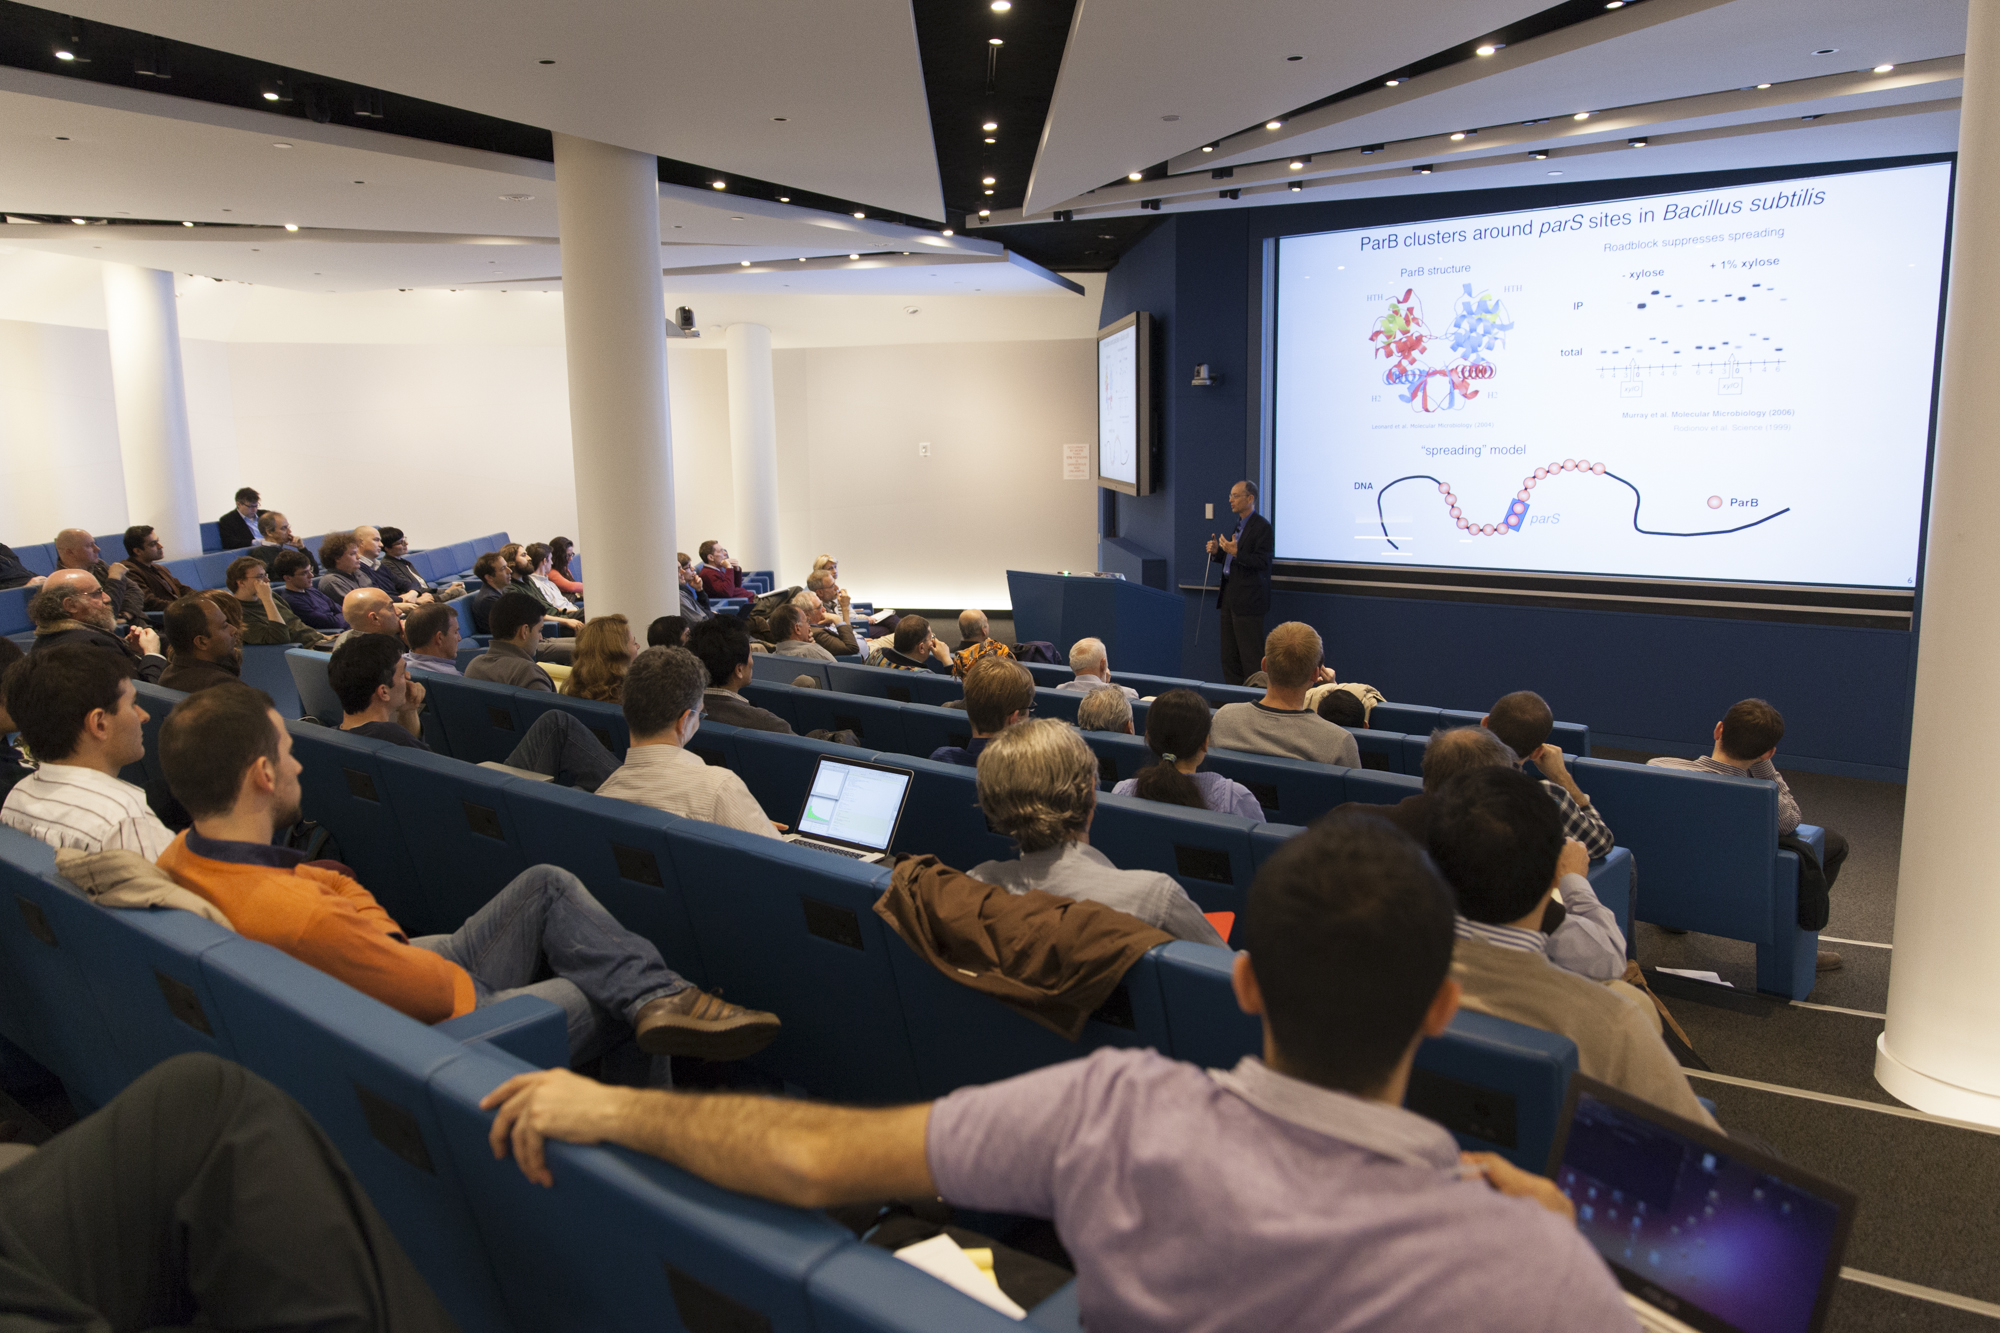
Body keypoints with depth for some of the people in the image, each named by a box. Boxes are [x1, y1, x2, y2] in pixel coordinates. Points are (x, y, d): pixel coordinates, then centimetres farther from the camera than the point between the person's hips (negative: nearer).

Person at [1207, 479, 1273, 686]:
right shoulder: (1238, 524, 17)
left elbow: (1262, 562, -18)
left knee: (1249, 656, -7)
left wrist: (1236, 552, -26)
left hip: (1248, 599, -9)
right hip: (1229, 595, 9)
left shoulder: (1262, 527, -11)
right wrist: (1217, 552, 6)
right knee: (1229, 655, 12)